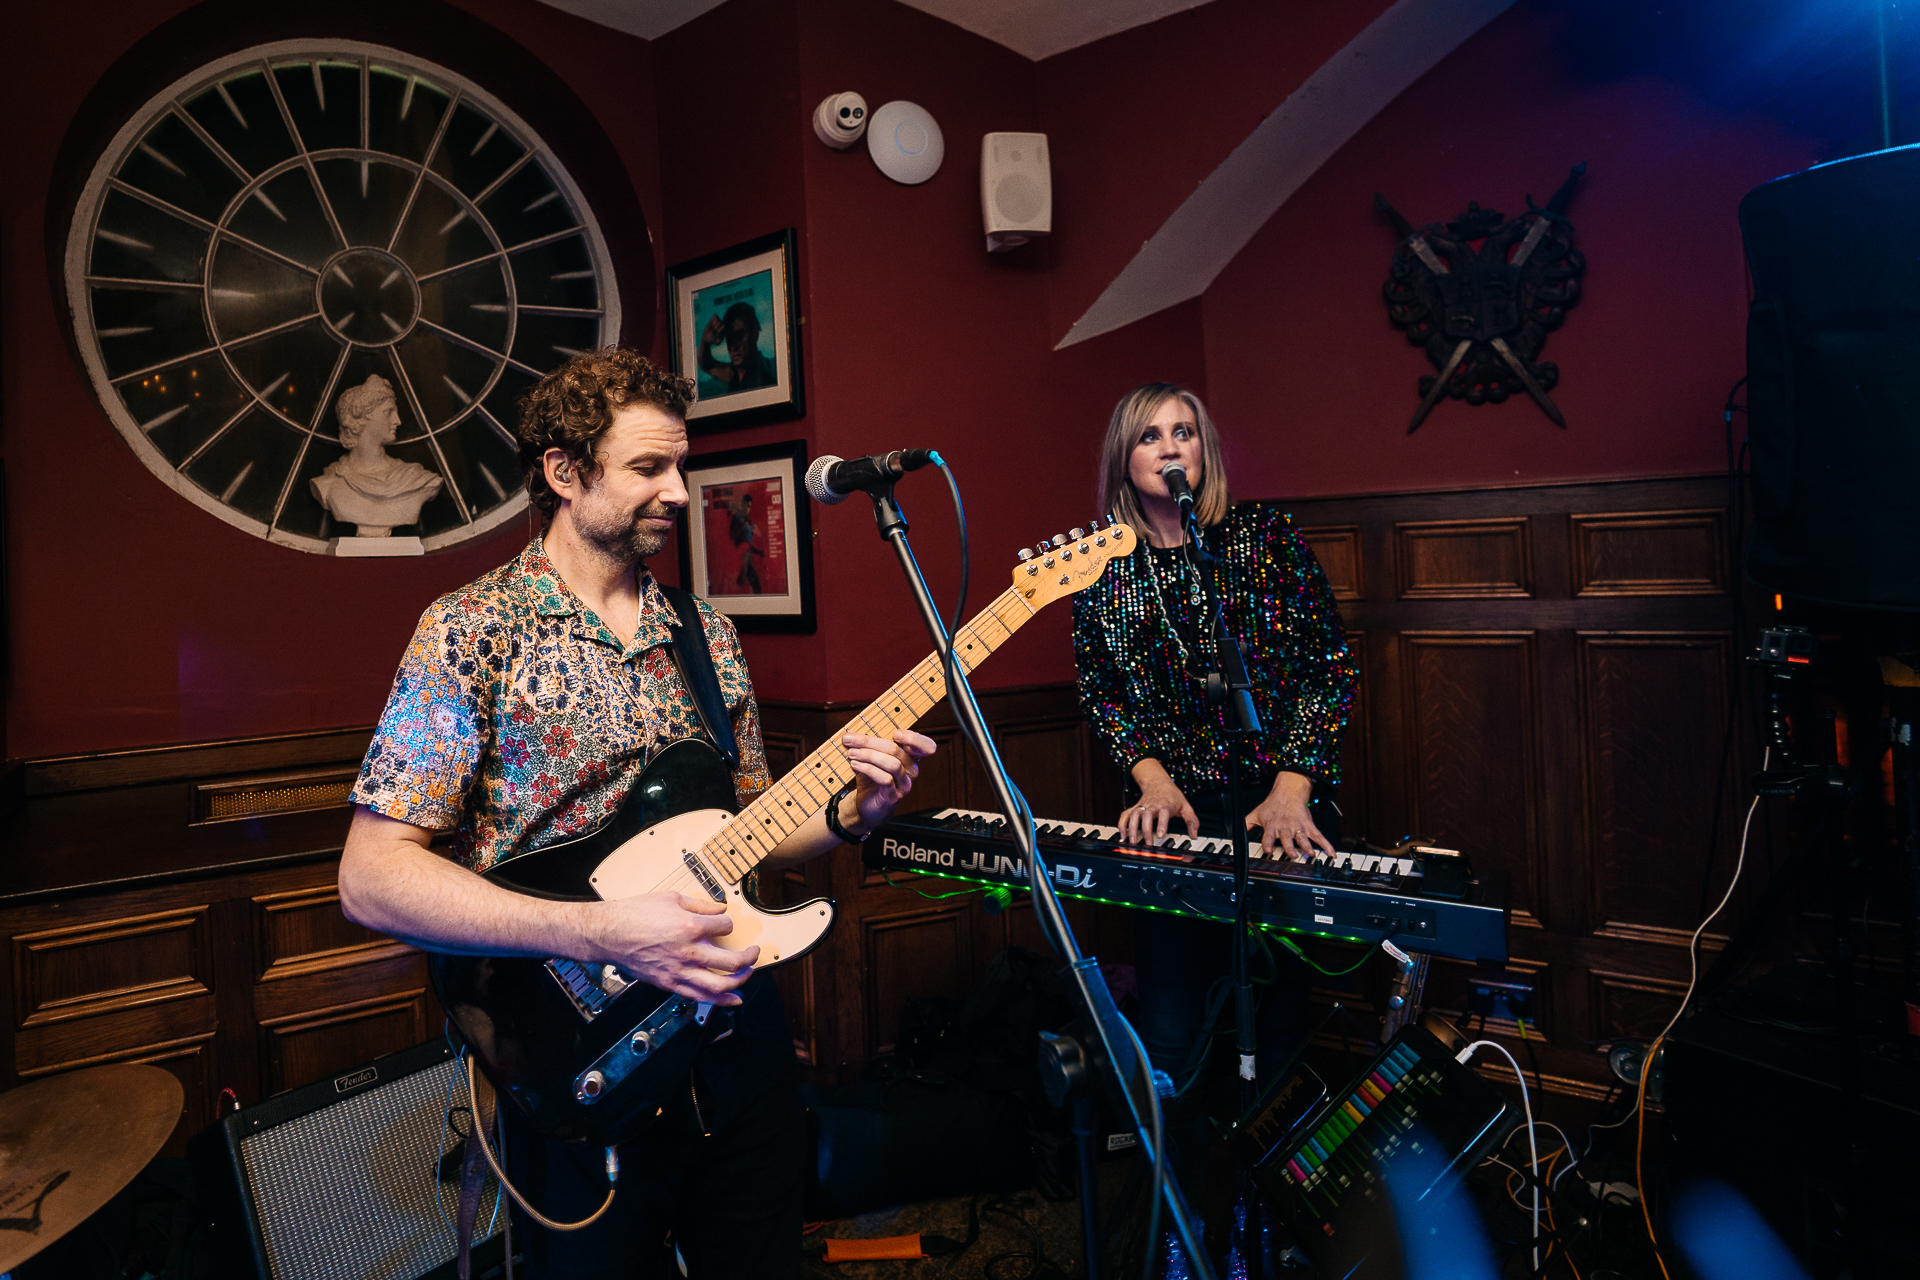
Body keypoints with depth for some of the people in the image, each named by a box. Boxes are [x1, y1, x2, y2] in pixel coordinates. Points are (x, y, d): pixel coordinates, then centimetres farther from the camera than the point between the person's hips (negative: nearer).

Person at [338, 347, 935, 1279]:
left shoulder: (707, 635, 6)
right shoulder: (473, 632, -11)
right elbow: (371, 878, -17)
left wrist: (846, 812, -10)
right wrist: (603, 933, -26)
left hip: (734, 1024, 5)